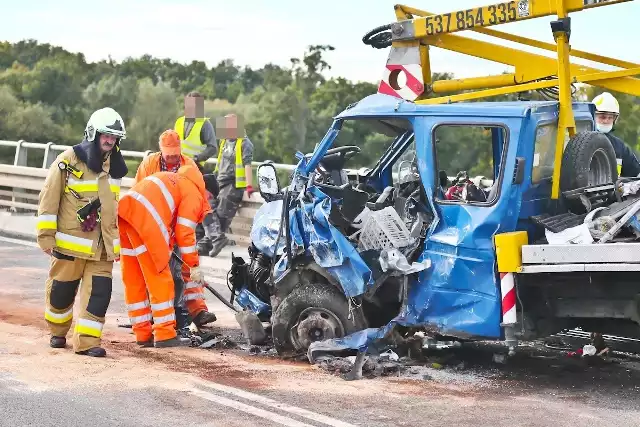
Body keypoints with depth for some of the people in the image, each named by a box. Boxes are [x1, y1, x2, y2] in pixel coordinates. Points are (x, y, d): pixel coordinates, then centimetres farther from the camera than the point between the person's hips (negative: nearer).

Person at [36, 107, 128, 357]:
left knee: (99, 292, -5)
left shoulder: (114, 167, 11)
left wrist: (116, 242, 21)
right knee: (61, 290, 6)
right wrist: (46, 235, -9)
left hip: (102, 246, 5)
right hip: (70, 242, -4)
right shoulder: (68, 161, -8)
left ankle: (86, 341, -1)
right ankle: (57, 332, 30)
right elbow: (48, 200, -6)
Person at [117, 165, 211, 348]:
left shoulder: (172, 180, 32)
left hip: (123, 213, 9)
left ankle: (143, 334, 20)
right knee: (160, 280, 0)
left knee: (133, 281, 13)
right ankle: (165, 335, 2)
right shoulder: (194, 194, 8)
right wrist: (193, 266, 9)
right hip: (144, 221, -9)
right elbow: (185, 233, 1)